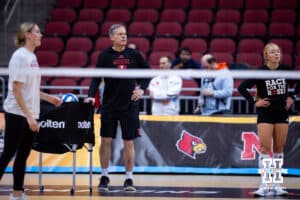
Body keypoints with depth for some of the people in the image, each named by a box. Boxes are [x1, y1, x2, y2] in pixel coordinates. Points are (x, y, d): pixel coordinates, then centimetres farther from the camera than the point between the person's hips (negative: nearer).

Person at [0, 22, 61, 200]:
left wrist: (49, 98, 15)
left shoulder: (32, 57, 11)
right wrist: (29, 116, -21)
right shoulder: (20, 56, -14)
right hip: (17, 114, -8)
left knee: (23, 155, 10)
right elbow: (17, 89, -18)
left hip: (30, 115, 8)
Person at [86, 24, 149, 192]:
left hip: (129, 106, 1)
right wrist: (91, 96, -19)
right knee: (106, 140, 1)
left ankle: (129, 178, 11)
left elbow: (147, 71, 13)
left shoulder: (134, 54, 2)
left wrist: (142, 89, -1)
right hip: (109, 106, -1)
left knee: (129, 142, 2)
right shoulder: (105, 56, -1)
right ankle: (104, 177, 13)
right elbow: (96, 78, -5)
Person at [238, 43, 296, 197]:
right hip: (265, 114, -3)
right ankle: (265, 185, -5)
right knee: (265, 148, -7)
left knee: (279, 148, 6)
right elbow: (242, 88, -8)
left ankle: (276, 184, 13)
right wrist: (254, 102, -10)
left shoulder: (286, 70, 0)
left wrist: (291, 97, 7)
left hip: (282, 113, 3)